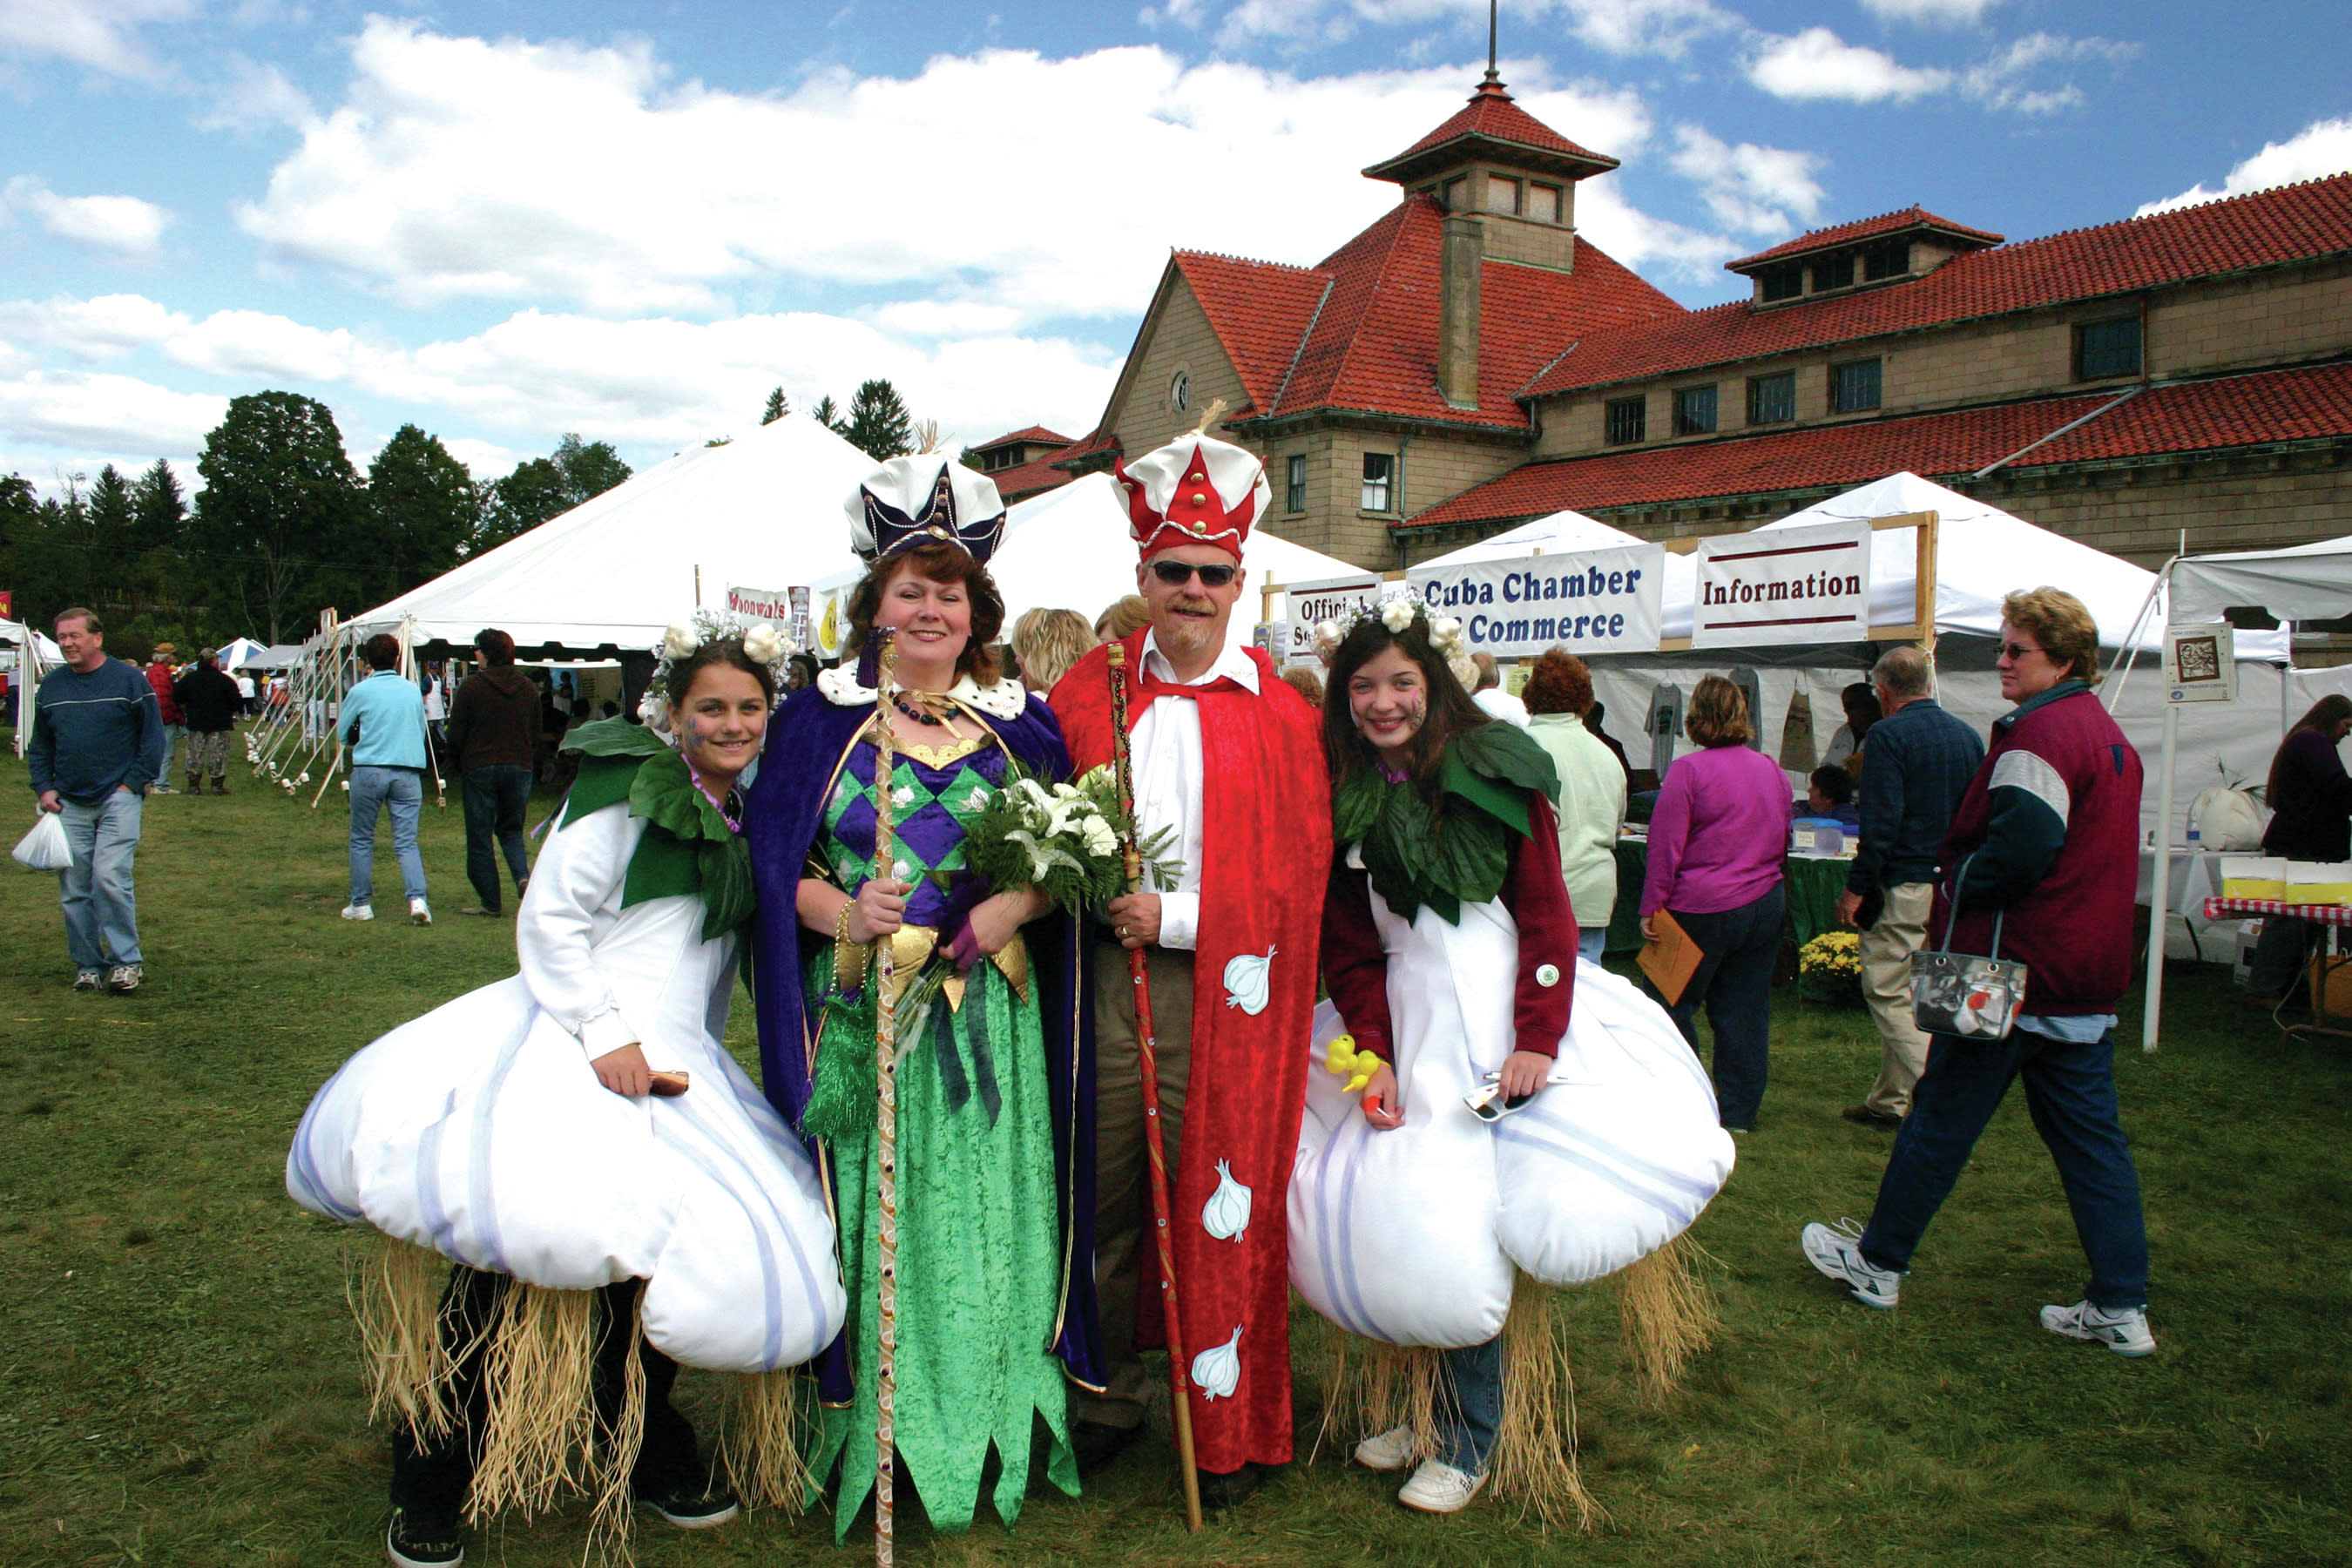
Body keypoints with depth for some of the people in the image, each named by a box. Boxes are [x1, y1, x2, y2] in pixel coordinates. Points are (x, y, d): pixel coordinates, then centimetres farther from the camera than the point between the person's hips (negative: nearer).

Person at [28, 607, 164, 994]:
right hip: (68, 804, 5)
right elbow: (39, 745, 20)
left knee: (111, 878, -15)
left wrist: (133, 782, -7)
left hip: (118, 799, -5)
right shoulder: (50, 686, 10)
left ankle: (126, 961, -4)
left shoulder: (129, 679, -2)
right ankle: (88, 966, 15)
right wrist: (44, 788, 6)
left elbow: (153, 737, 1)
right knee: (74, 890, 5)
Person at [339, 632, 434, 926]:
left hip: (369, 771, -2)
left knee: (362, 840, 12)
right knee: (406, 841, 2)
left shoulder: (360, 692, -2)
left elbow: (343, 735, 9)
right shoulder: (413, 690, 7)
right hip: (408, 773, 2)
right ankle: (417, 899, -15)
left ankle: (361, 904, 17)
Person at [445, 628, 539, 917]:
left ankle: (490, 902, 5)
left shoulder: (471, 686, -8)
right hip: (519, 768, 4)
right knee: (511, 829, 18)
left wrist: (458, 765, 10)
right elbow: (535, 734, 10)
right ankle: (523, 876, -9)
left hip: (479, 769, -4)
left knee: (480, 837, 5)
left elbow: (456, 735, -6)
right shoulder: (527, 688, 5)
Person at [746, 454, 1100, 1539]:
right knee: (871, 1215, 3)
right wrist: (841, 912, -18)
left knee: (988, 1214, 7)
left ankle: (991, 1431, 23)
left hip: (991, 1013, 2)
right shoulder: (822, 717, 4)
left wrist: (1018, 902, -11)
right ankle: (874, 1436, 20)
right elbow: (773, 858, 0)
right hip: (862, 1011, -1)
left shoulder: (1021, 722, 9)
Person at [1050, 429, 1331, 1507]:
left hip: (1224, 989, -2)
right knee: (1105, 1197, 12)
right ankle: (1109, 1399, 31)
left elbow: (1296, 872, -2)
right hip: (1105, 981, 3)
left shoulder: (1281, 715, 2)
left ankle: (1229, 1430, 22)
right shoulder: (1088, 693, 9)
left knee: (1219, 1205, 5)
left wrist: (1176, 916, -10)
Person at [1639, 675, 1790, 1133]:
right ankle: (1739, 1112, 15)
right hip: (1765, 904, 6)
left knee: (1673, 1003, 7)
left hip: (1702, 907, -6)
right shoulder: (1772, 770, 8)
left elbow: (1666, 846, -14)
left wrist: (1651, 907, -10)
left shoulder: (1688, 769, -13)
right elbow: (1782, 843, 19)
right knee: (1745, 1009, 10)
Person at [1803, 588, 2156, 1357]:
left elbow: (2018, 846, -27)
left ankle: (1877, 1262, 17)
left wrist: (1954, 891, -10)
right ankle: (2121, 1308, 14)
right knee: (2090, 1135, 12)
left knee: (1941, 1120, 4)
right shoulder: (2111, 737, 14)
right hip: (2087, 977, 9)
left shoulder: (2039, 732, -17)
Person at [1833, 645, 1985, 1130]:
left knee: (1888, 993, -2)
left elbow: (1880, 821, -18)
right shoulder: (1968, 735, 10)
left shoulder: (1889, 735, -12)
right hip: (1955, 886, 8)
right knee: (1909, 995, 14)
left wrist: (1856, 886, -13)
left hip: (1905, 887, -8)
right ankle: (1888, 1100, 21)